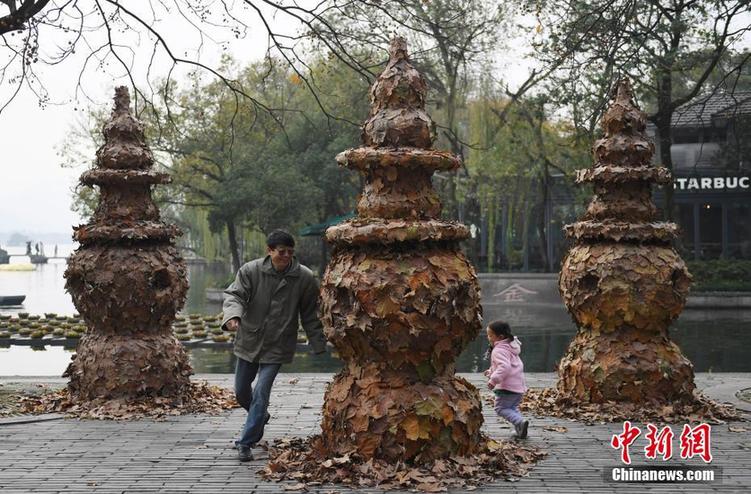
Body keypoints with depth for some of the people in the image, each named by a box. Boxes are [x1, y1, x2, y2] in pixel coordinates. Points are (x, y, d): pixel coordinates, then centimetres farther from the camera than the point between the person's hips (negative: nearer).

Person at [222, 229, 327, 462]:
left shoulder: (305, 278, -9)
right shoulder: (250, 271, -10)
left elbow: (310, 315, -1)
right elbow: (234, 294, -18)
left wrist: (319, 345, 0)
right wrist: (232, 314, -40)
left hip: (277, 346, -2)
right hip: (249, 340, 2)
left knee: (261, 394, -10)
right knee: (241, 391, 16)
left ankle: (246, 443, 3)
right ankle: (260, 417, 47)